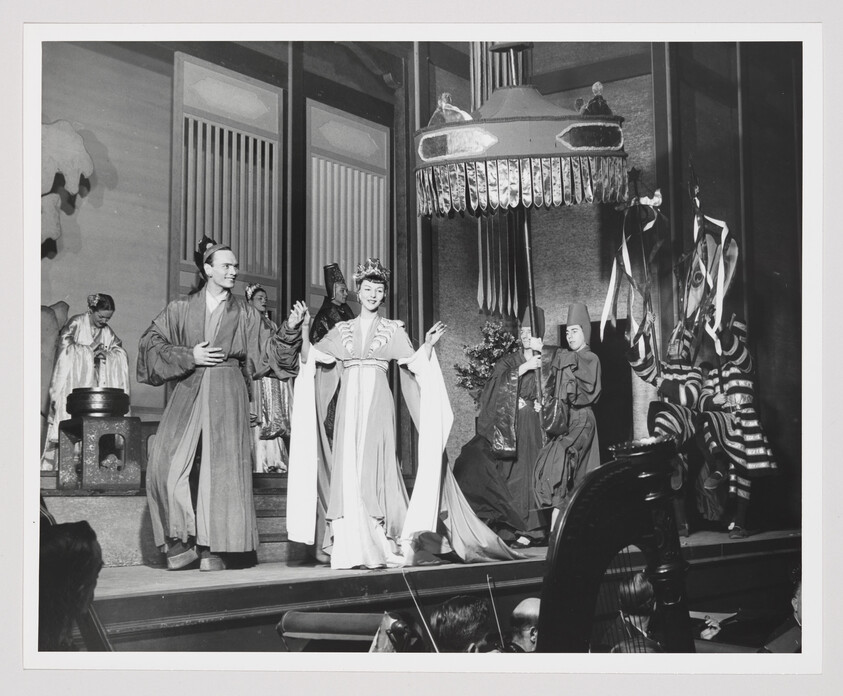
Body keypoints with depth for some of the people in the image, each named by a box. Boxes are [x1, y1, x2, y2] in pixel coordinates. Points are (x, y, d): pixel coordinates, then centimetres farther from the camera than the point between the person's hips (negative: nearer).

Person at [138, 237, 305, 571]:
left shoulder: (244, 313, 12)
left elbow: (271, 351, 9)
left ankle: (212, 547, -1)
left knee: (221, 466, -6)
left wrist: (289, 329, -7)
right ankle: (181, 541, 0)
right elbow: (150, 341, 5)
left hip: (227, 393, 0)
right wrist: (189, 356, -5)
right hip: (188, 390, 0)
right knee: (166, 464, -11)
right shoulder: (181, 309, 10)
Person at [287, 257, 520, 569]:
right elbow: (309, 357, 11)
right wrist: (304, 330, -2)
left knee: (375, 466, -11)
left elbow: (415, 363, 1)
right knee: (348, 468, -4)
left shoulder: (393, 330, 10)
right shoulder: (342, 331, 15)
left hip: (378, 404, -2)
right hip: (349, 404, 2)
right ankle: (354, 547, -3)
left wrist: (428, 344, -15)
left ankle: (384, 545, -9)